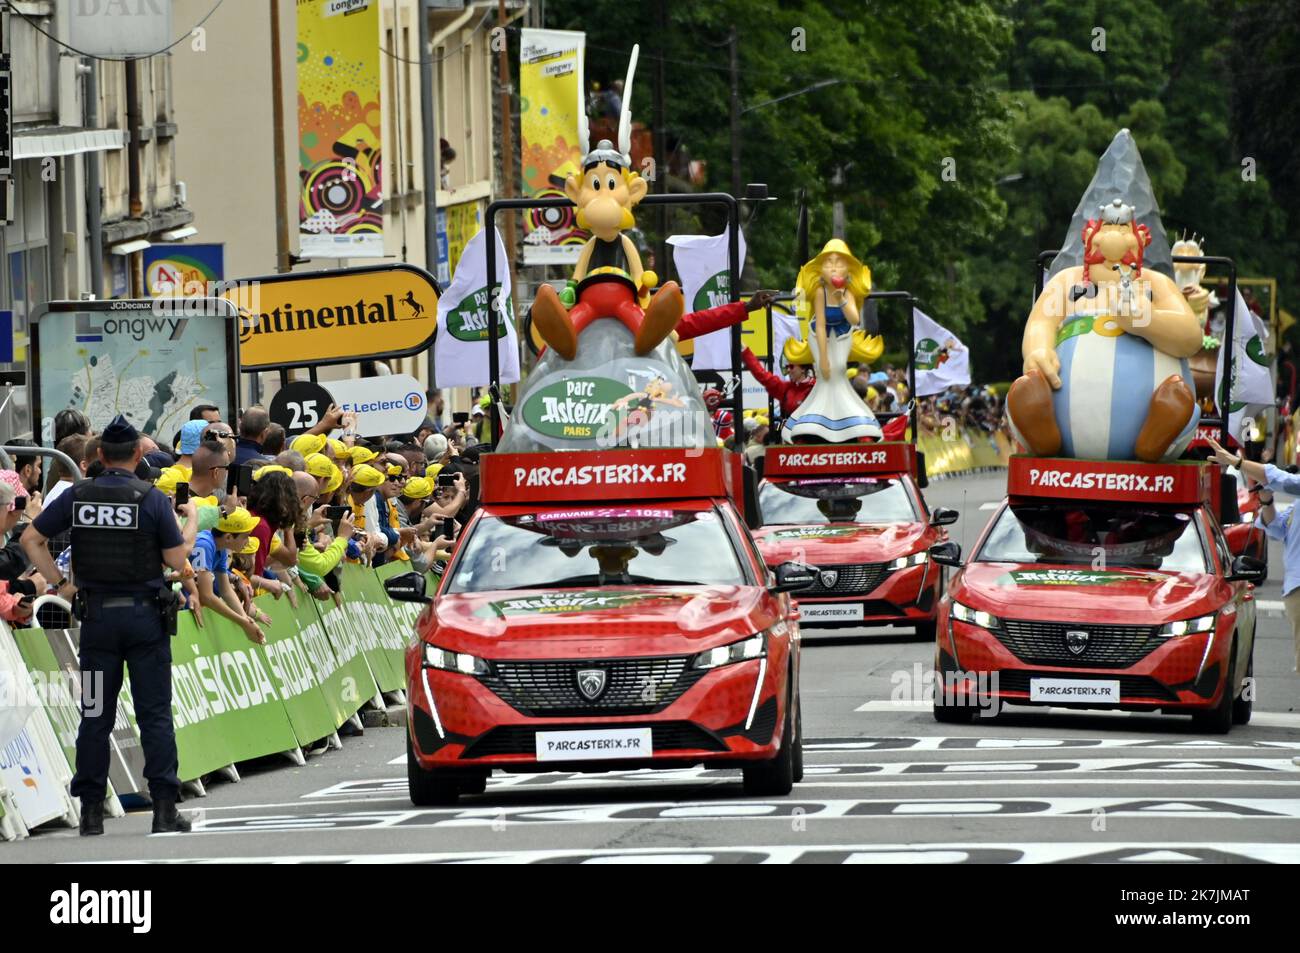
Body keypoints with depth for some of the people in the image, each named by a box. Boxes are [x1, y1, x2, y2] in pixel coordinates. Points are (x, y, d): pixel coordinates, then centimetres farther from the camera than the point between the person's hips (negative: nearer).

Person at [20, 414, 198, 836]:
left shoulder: (77, 497, 1)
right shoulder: (151, 499, -8)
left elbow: (31, 539, 4)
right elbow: (176, 561, -6)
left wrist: (59, 583, 8)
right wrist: (191, 522, 10)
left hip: (97, 615, 2)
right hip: (144, 613, -2)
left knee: (95, 715, 7)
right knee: (155, 714, 0)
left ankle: (91, 811, 6)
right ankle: (164, 810, -3)